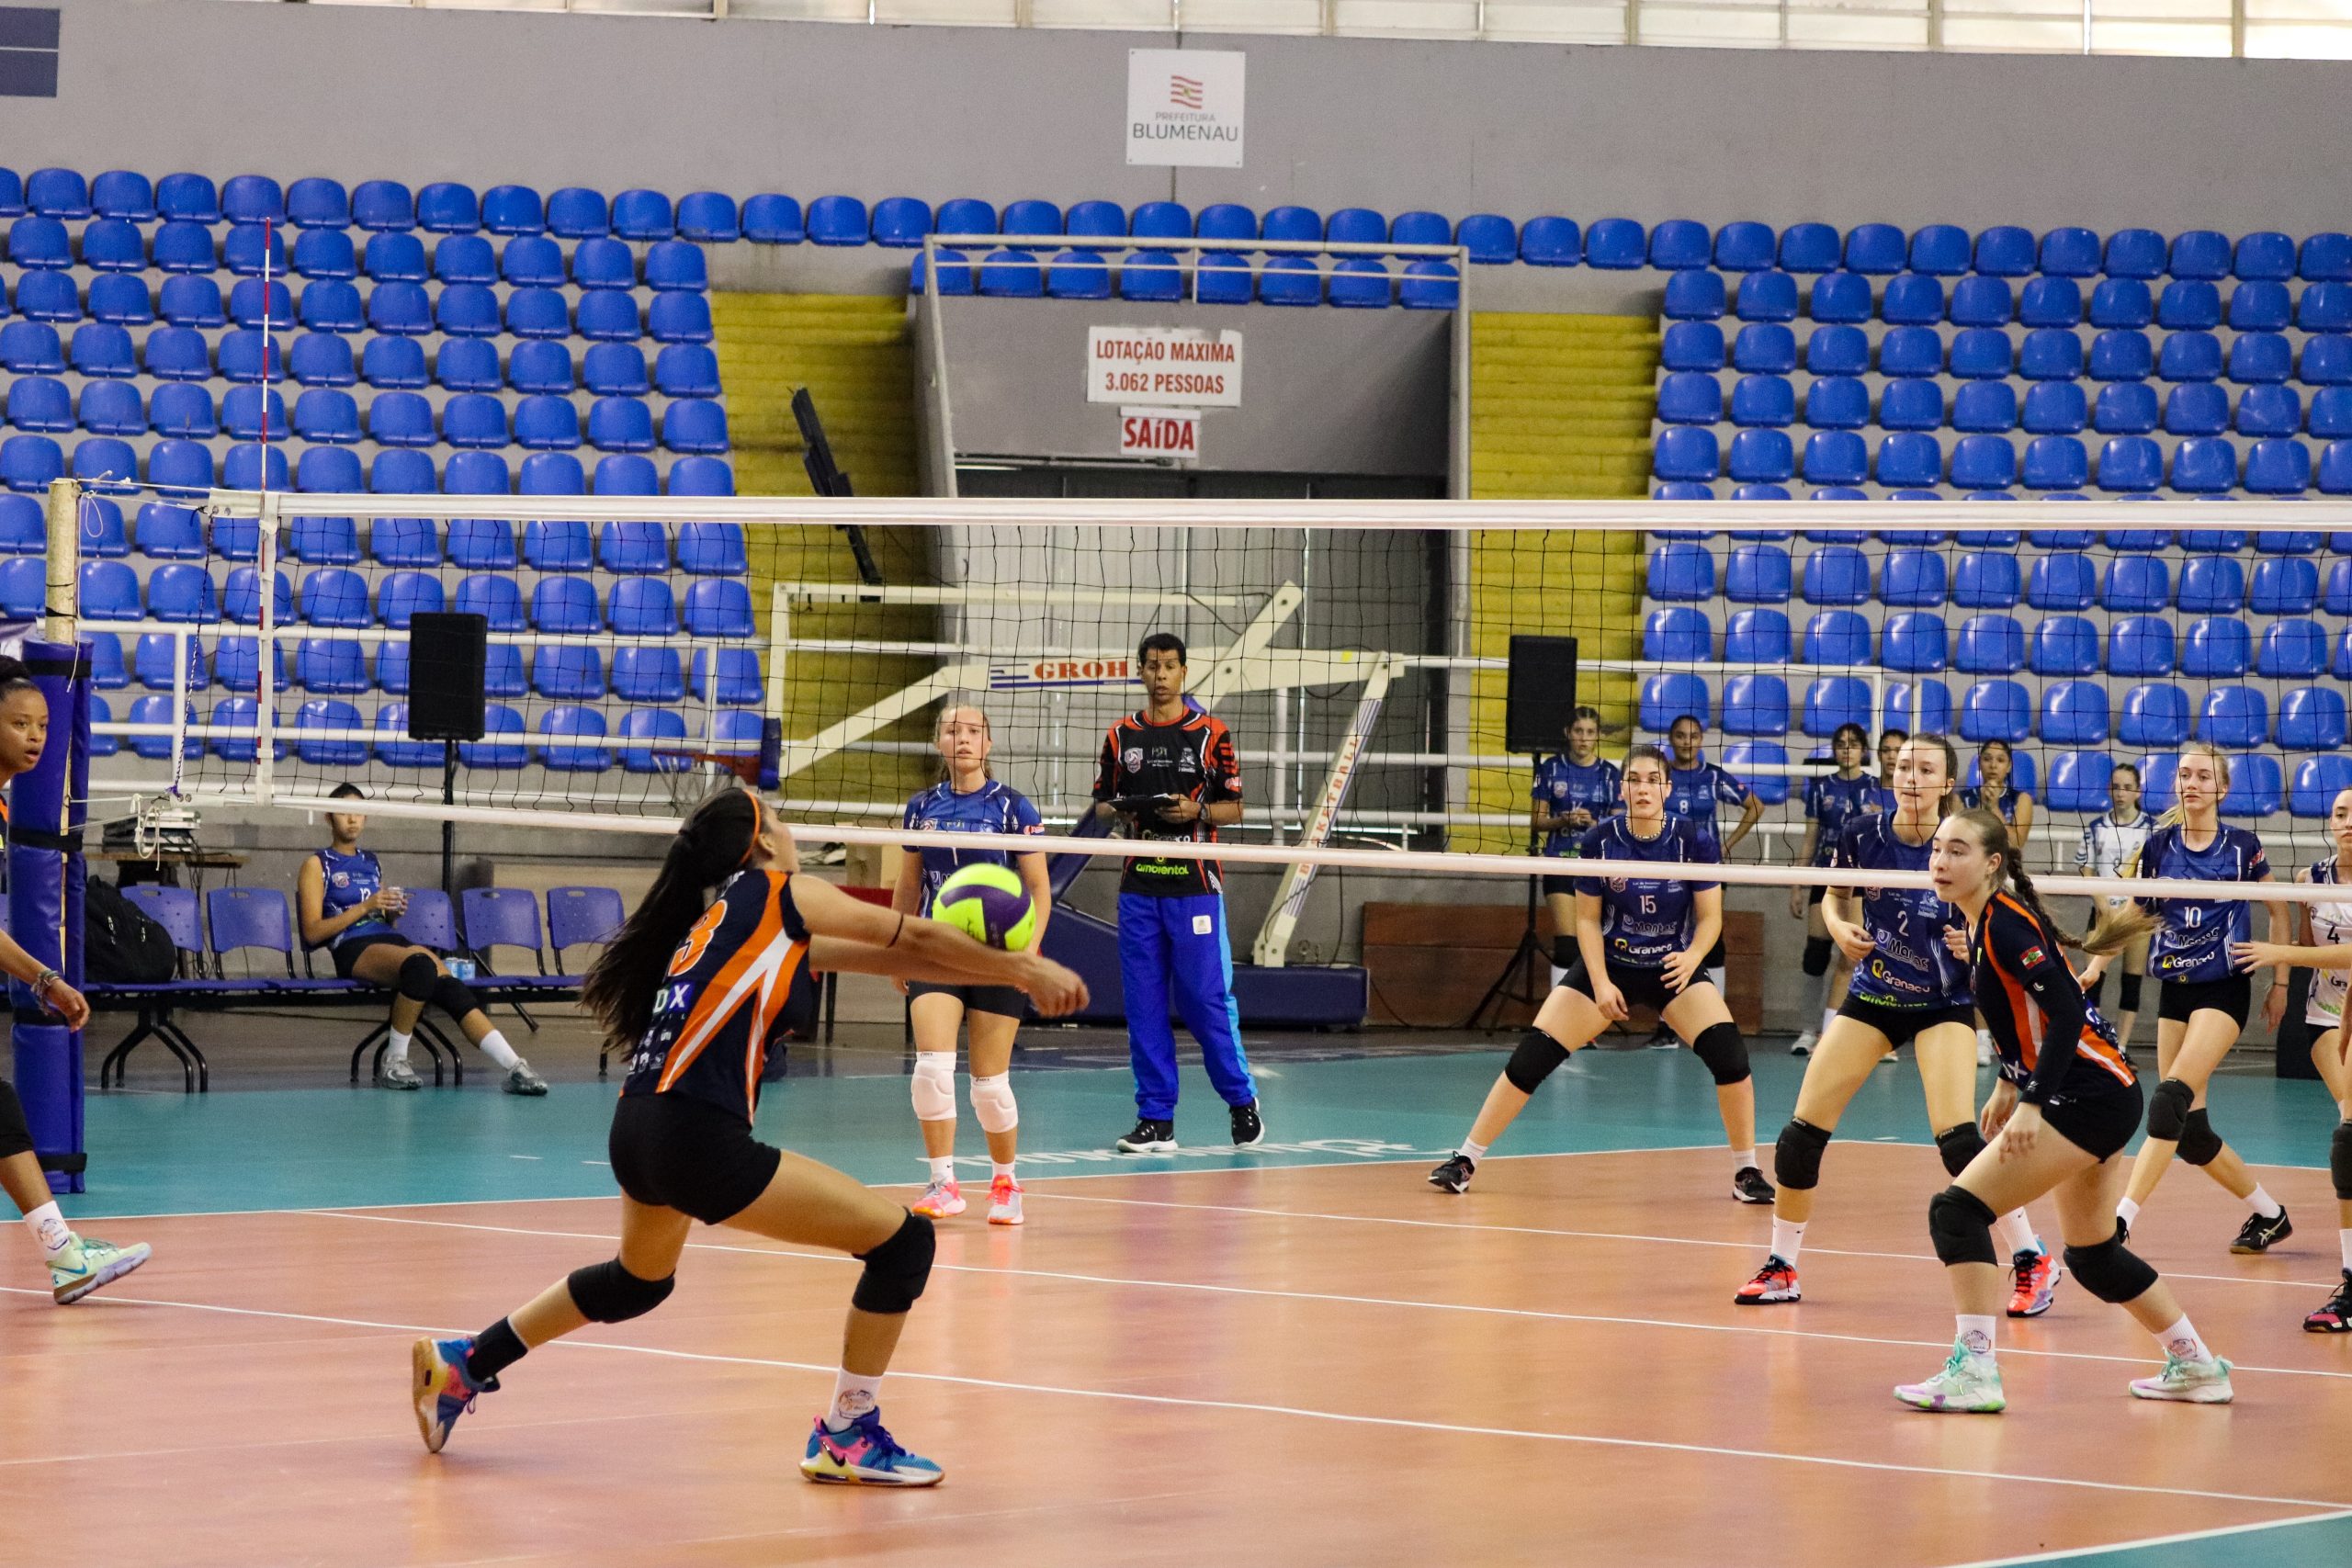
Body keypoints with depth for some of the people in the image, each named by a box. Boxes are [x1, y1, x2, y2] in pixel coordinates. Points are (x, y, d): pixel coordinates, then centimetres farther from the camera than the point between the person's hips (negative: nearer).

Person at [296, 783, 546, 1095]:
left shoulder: (370, 862, 26)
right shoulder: (318, 865, 9)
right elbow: (312, 933, -2)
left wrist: (392, 911, 8)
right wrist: (364, 908, -9)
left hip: (391, 941, 5)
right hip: (353, 950, -5)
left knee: (449, 986, -26)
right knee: (421, 963, -38)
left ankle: (514, 1068, -38)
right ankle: (394, 1059, -25)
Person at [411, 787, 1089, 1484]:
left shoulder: (721, 916, 22)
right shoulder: (781, 896, -1)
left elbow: (886, 957, 22)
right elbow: (914, 938, 5)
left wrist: (1003, 972, 20)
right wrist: (1022, 969, 17)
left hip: (638, 1132, 10)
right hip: (700, 1141, -10)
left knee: (639, 1279, 38)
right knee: (904, 1241, -2)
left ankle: (463, 1364, 42)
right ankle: (846, 1438, 6)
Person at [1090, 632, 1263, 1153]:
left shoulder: (1210, 733, 2)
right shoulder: (1121, 736, 10)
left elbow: (1233, 807, 4)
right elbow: (1101, 802, 16)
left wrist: (1196, 810, -15)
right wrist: (1122, 812, -6)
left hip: (1194, 883, -3)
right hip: (1139, 885, 3)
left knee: (1207, 997, -4)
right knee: (1143, 1003, 2)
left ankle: (1242, 1100, 13)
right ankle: (1155, 1120, 6)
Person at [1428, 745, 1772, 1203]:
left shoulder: (1692, 842, -14)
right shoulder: (1599, 841, -13)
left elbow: (1710, 916, -7)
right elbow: (1587, 919, -4)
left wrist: (1692, 957, -27)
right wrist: (1600, 982, -15)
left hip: (1673, 969, 0)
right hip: (1609, 966, 0)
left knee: (1727, 1050, -22)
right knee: (1531, 1056, -11)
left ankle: (1746, 1172, -5)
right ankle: (1464, 1161, 0)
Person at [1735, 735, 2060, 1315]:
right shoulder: (1863, 833, -10)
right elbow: (1834, 897, 9)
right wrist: (1839, 926, -11)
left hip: (1944, 1004, -3)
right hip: (1871, 996, 3)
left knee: (1956, 1136, -21)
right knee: (1801, 1133, -4)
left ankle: (2032, 1262, -6)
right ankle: (1782, 1269, 15)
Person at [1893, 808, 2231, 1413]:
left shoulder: (2006, 924, -18)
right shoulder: (1984, 920, 10)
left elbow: (2067, 1012, -25)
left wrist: (2032, 1102, -28)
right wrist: (2009, 1083, 22)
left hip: (2088, 1098, -10)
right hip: (2103, 1096, 10)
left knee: (1958, 1209, -14)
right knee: (2092, 1254, 22)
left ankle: (1974, 1372, -18)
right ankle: (2198, 1368, 32)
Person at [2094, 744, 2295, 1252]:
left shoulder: (2242, 846, -4)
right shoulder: (2159, 846, 4)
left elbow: (2280, 913, 8)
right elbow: (2138, 913, 12)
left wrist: (2280, 981, 5)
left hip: (2225, 988, -5)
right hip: (2175, 989, 5)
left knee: (2170, 1100, -21)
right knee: (2189, 1130, 4)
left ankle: (2121, 1220, -27)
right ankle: (2269, 1213, 23)